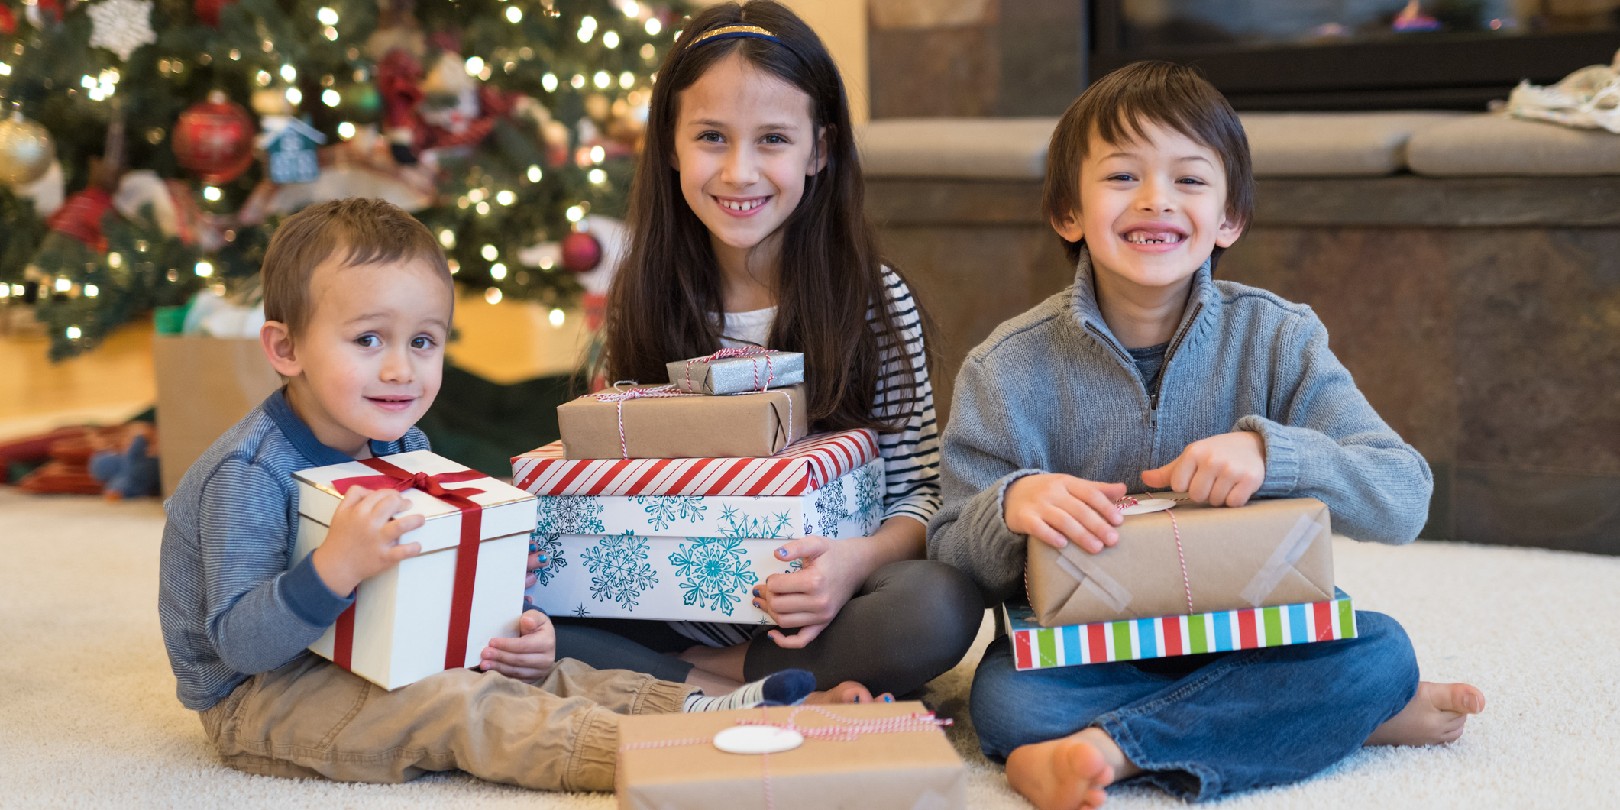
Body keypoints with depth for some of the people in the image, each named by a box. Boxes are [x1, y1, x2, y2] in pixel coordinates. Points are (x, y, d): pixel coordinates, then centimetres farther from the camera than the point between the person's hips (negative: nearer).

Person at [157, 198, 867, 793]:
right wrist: (337, 566, -43)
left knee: (520, 673, -7)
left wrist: (515, 635, -10)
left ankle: (696, 709, -17)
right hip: (260, 698, -8)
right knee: (451, 705, -25)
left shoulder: (403, 450, 3)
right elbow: (238, 640, -28)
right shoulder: (248, 473, -24)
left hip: (372, 662, 9)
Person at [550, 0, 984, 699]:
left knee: (939, 607, -33)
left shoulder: (875, 301, -3)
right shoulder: (642, 300, 4)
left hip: (810, 613, -1)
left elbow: (920, 491, -3)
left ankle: (710, 675, -16)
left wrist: (860, 558, -25)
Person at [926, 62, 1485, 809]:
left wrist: (1269, 452, -28)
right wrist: (1008, 508, -29)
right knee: (1005, 697, -32)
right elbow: (950, 559, -6)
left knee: (1381, 652, -25)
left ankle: (1102, 748, -24)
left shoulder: (1277, 340, -3)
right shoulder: (1010, 370, -5)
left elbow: (1404, 500, -11)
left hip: (1248, 631, 2)